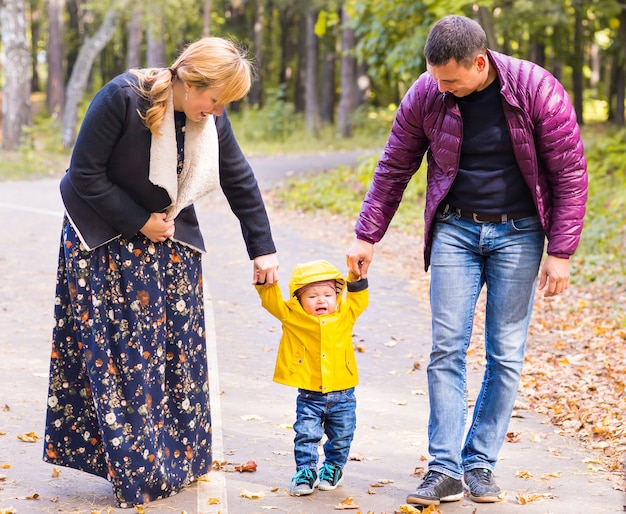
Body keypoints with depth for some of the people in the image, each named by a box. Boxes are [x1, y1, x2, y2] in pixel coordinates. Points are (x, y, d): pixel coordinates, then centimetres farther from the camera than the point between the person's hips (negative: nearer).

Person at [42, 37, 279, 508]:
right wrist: (139, 223, -18)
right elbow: (85, 175, -20)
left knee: (177, 344, 4)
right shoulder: (123, 97, -23)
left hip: (169, 240, 5)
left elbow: (242, 185, 5)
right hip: (104, 237, -5)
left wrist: (263, 250, 8)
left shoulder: (213, 120, -6)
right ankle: (133, 467, -1)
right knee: (117, 349, -7)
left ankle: (176, 459, 15)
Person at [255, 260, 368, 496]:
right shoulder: (292, 317, -3)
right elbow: (272, 301, -7)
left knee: (340, 439, 14)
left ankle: (333, 467, 34)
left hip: (342, 396, 2)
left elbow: (359, 301, 11)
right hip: (309, 396, -2)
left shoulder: (345, 315, 3)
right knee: (306, 436, -4)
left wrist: (356, 280, -4)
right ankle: (305, 472, 9)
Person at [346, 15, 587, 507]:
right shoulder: (425, 95, -8)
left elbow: (570, 174, -8)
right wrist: (367, 236, 6)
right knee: (447, 350, -4)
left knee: (506, 355, 2)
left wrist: (560, 252, -10)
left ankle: (481, 465, 13)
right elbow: (394, 169, 6)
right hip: (455, 230, 2)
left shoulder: (537, 91, -15)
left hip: (518, 234, -1)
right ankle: (445, 472, -1)